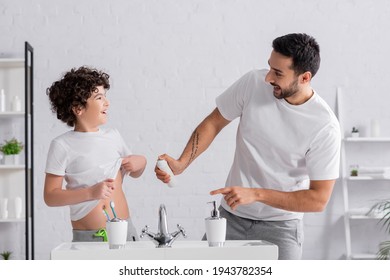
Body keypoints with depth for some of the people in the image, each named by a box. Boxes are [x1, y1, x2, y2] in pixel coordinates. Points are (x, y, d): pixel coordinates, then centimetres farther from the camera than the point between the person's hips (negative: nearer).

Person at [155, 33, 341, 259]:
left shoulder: (325, 126, -19)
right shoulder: (254, 82, -10)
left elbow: (319, 199, -17)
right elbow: (214, 123, 2)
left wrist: (256, 194, -24)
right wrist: (181, 164, -13)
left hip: (281, 227, -3)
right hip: (231, 217, 3)